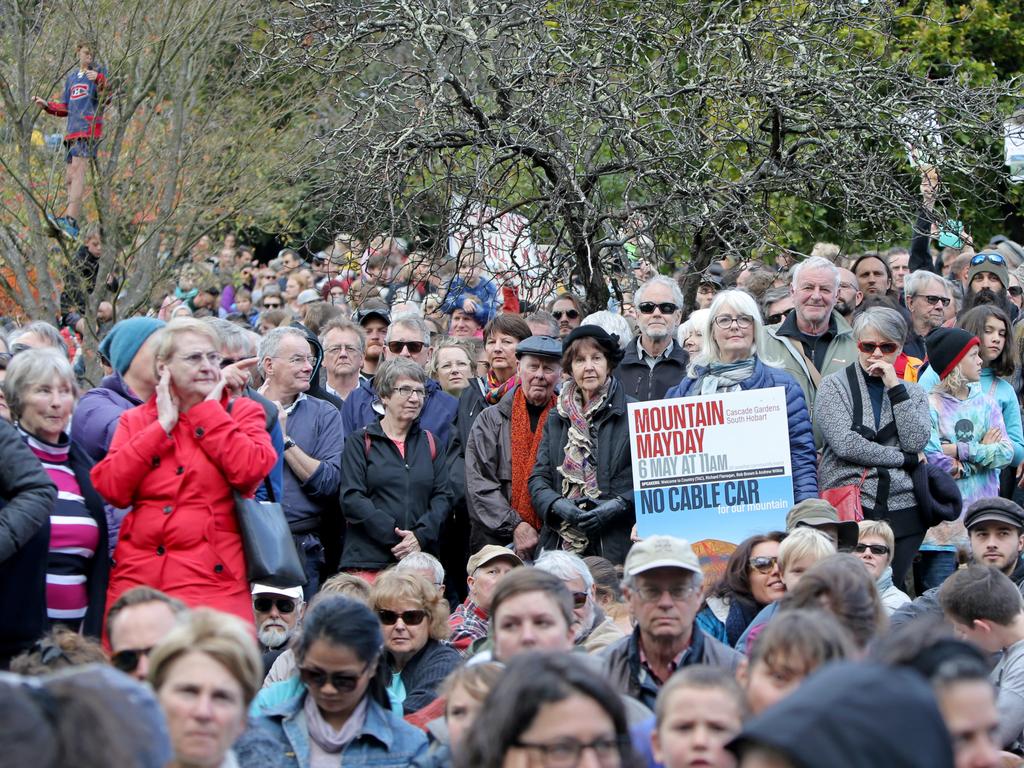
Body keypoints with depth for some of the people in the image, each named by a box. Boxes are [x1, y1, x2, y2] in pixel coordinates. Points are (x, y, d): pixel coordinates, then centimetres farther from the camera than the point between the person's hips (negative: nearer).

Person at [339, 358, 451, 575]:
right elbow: (351, 499, -3)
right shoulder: (360, 442, 8)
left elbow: (442, 498, 11)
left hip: (420, 556, 3)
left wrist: (421, 535, -8)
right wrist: (393, 536, -12)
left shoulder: (432, 444, 19)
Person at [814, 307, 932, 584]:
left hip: (902, 510, 3)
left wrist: (895, 387, -5)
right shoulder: (834, 385, 4)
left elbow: (915, 442, -3)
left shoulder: (913, 392, 14)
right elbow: (845, 444, -9)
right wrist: (904, 459, -5)